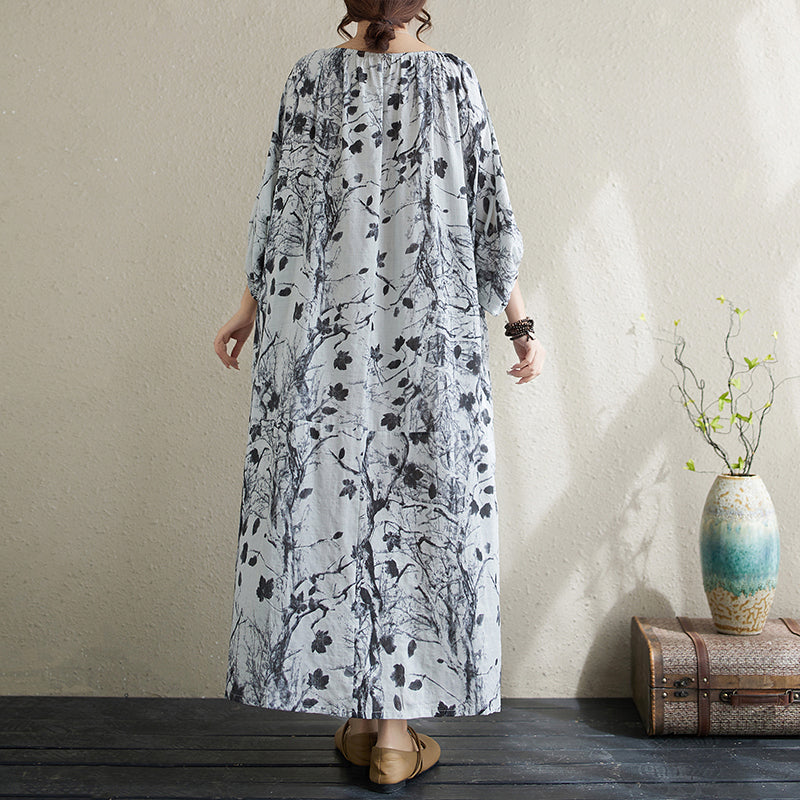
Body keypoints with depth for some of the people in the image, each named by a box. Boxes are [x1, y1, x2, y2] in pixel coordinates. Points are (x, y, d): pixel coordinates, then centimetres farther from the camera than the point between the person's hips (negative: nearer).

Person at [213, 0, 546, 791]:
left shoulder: (311, 75, 5)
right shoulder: (455, 79, 4)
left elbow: (280, 199, 2)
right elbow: (491, 215, 2)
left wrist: (253, 302, 12)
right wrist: (519, 321, 9)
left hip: (325, 325, 1)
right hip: (428, 330, 0)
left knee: (333, 497, 6)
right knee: (413, 504, 3)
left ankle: (357, 716, 16)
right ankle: (395, 729, 8)